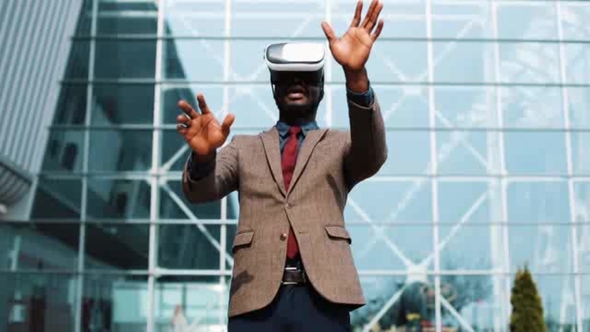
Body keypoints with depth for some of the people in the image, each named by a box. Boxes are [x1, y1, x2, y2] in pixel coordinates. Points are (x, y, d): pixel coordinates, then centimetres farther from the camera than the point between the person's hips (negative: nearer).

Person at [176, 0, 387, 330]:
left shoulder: (340, 145, 16)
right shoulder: (244, 148, 20)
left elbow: (372, 156, -7)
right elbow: (201, 191, 4)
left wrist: (356, 74, -24)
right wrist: (204, 154, -22)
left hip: (322, 296, -1)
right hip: (255, 298, 1)